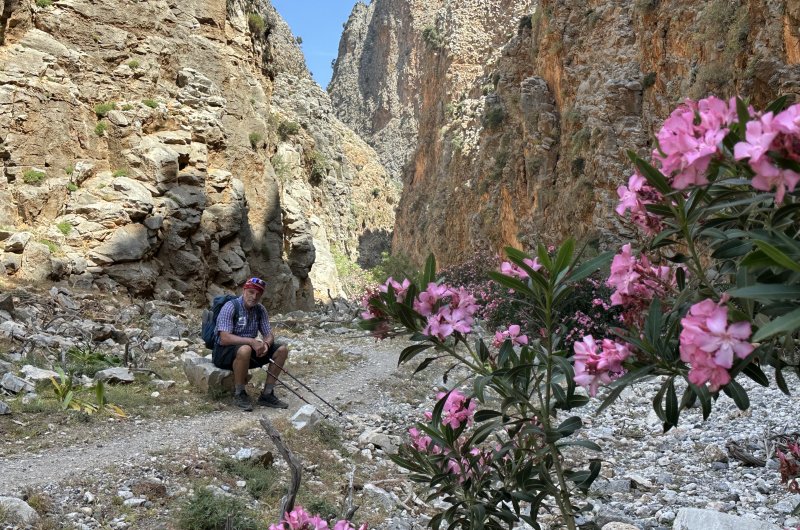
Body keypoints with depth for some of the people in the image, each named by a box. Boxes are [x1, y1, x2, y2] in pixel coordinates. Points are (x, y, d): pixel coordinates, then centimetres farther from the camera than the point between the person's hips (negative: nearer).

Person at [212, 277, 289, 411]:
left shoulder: (260, 310, 3)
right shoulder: (230, 307, -18)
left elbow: (269, 334, 3)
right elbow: (224, 339, -27)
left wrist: (266, 344, -21)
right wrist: (251, 341, -34)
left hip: (251, 349, 7)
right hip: (224, 352, -7)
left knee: (282, 349, -9)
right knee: (245, 350, -39)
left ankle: (267, 394, -4)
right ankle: (239, 394, -19)